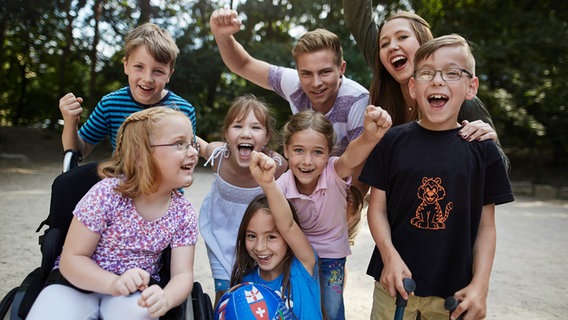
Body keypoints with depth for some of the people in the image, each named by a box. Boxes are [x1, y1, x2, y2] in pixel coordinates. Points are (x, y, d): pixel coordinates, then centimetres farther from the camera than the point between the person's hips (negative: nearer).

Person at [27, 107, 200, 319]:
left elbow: (182, 274, -11)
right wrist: (114, 283, -34)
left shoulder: (184, 214, -10)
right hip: (80, 281, -1)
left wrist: (165, 299, -35)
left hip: (138, 290, 2)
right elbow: (72, 258, -15)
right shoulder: (107, 194, -18)